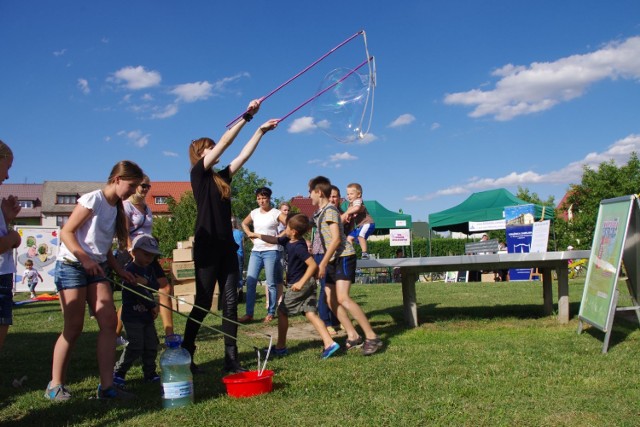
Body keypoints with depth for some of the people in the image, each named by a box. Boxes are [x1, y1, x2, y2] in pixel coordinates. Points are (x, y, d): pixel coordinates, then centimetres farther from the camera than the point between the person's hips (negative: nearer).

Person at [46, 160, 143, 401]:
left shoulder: (116, 207, 11)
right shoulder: (93, 200, -13)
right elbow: (66, 232, -15)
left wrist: (119, 270, 5)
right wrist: (85, 259, -24)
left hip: (96, 269, 7)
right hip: (72, 266, -7)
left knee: (109, 323, -4)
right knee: (73, 328, -4)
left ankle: (106, 386, -1)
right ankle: (55, 386, 13)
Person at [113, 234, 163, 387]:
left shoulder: (150, 269, 12)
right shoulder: (130, 269, -13)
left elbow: (156, 286, 1)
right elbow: (138, 292, -17)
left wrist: (146, 282, -20)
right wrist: (153, 306, -11)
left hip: (147, 315, 8)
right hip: (132, 315, -8)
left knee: (151, 345, 9)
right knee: (135, 346, -11)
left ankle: (150, 373, 20)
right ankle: (118, 372, 3)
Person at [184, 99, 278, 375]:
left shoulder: (221, 177, 15)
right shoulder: (198, 174, -4)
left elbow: (244, 155, 17)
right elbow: (224, 143, -9)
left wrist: (261, 130, 14)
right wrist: (247, 116, -9)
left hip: (227, 247, 7)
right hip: (206, 248, -7)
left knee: (230, 303, 5)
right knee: (202, 304, -2)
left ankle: (231, 359, 9)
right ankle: (185, 355, 12)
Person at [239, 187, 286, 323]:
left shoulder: (276, 213, -5)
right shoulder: (254, 213, 10)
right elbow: (244, 223, 28)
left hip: (271, 251, -5)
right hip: (256, 251, 5)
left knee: (271, 284, 0)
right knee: (250, 281, 0)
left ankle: (271, 313, 9)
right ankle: (249, 314, 5)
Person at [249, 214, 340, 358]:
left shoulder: (298, 247, -22)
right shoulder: (288, 240, 5)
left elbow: (313, 265, -29)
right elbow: (275, 240, 22)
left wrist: (301, 282, -31)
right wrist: (258, 235, 24)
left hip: (298, 284, -9)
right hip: (308, 283, 9)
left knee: (282, 311, 6)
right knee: (310, 313, 3)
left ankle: (280, 347, 16)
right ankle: (329, 343, -8)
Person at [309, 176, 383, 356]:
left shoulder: (329, 210, -11)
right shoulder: (320, 212, 18)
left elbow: (336, 239, -19)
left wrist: (323, 263, -19)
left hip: (343, 257, -10)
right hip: (333, 260, 10)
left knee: (343, 298, -21)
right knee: (331, 299, 5)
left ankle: (372, 337, -19)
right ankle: (353, 337, 6)